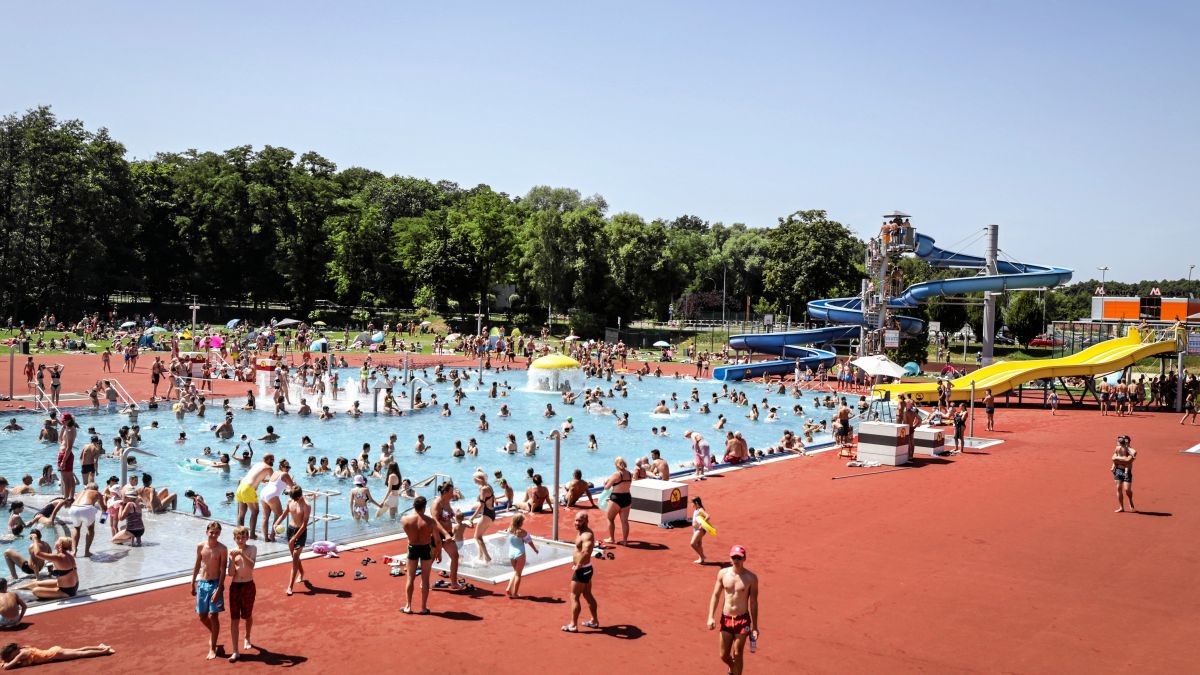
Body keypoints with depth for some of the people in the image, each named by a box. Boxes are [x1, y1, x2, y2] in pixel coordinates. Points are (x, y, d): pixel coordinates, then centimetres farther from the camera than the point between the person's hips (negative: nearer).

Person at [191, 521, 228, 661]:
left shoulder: (222, 549, -12)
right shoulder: (200, 546, 0)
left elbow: (223, 570, -13)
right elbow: (197, 565, 11)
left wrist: (219, 589, -18)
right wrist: (193, 583, 13)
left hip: (215, 583, -4)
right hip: (202, 583, 4)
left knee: (213, 616, -1)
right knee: (202, 616, 11)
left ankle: (212, 648, 9)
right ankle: (213, 632, 41)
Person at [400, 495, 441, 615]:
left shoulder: (405, 519, -14)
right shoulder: (430, 521, -17)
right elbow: (437, 541, -10)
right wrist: (439, 553, 6)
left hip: (412, 549, 1)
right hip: (426, 549, -1)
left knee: (410, 578, 14)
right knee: (425, 579, 9)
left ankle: (408, 606, 17)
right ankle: (423, 608, 14)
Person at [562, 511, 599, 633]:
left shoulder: (587, 535, -24)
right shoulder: (582, 532, 7)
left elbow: (586, 552, -41)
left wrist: (577, 566, -28)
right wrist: (575, 561, 13)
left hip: (581, 571, -10)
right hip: (585, 569, 10)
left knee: (574, 597, 1)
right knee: (587, 595, 20)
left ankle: (573, 625, 9)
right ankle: (594, 621, 32)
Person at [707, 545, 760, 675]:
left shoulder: (751, 578, -9)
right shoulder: (723, 573, -2)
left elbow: (753, 602, -4)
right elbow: (716, 595, 4)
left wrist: (754, 627, -2)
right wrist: (711, 617, -4)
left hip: (742, 620, -3)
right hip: (726, 619, 3)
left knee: (737, 655, 1)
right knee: (724, 655, 11)